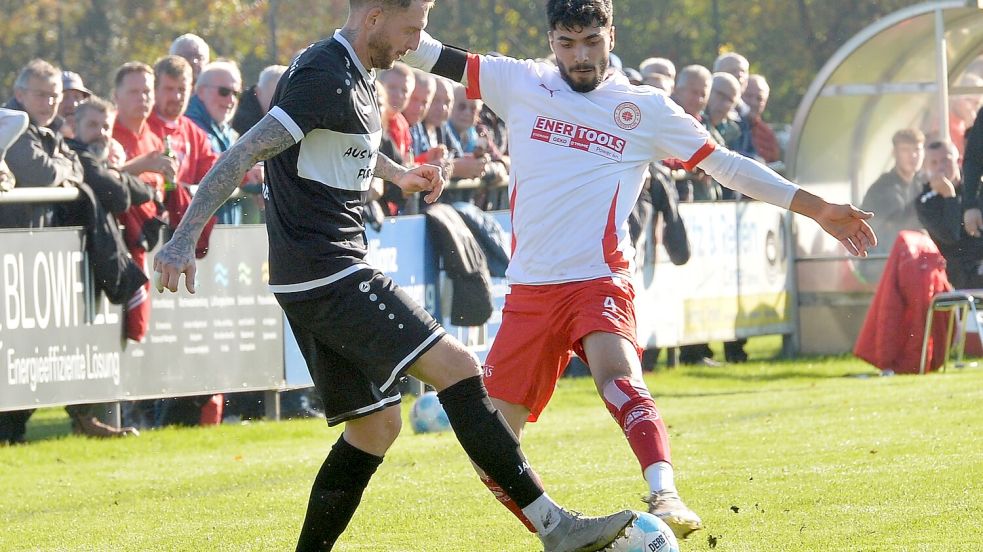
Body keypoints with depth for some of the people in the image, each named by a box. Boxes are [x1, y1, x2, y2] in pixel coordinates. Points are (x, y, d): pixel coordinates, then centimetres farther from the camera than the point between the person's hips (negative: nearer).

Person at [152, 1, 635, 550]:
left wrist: (398, 173, 38)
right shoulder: (327, 79, -16)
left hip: (318, 282, 11)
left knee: (376, 424, 11)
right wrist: (185, 238, -25)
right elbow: (246, 153, -21)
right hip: (328, 272, -11)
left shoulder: (355, 76, 16)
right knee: (457, 367, -15)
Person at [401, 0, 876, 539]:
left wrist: (817, 209, 8)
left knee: (618, 380, -34)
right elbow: (431, 55, 9)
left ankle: (665, 496, -49)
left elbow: (727, 165, 11)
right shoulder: (519, 84, 10)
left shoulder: (646, 108, 7)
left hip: (598, 281, -3)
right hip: (529, 289, 3)